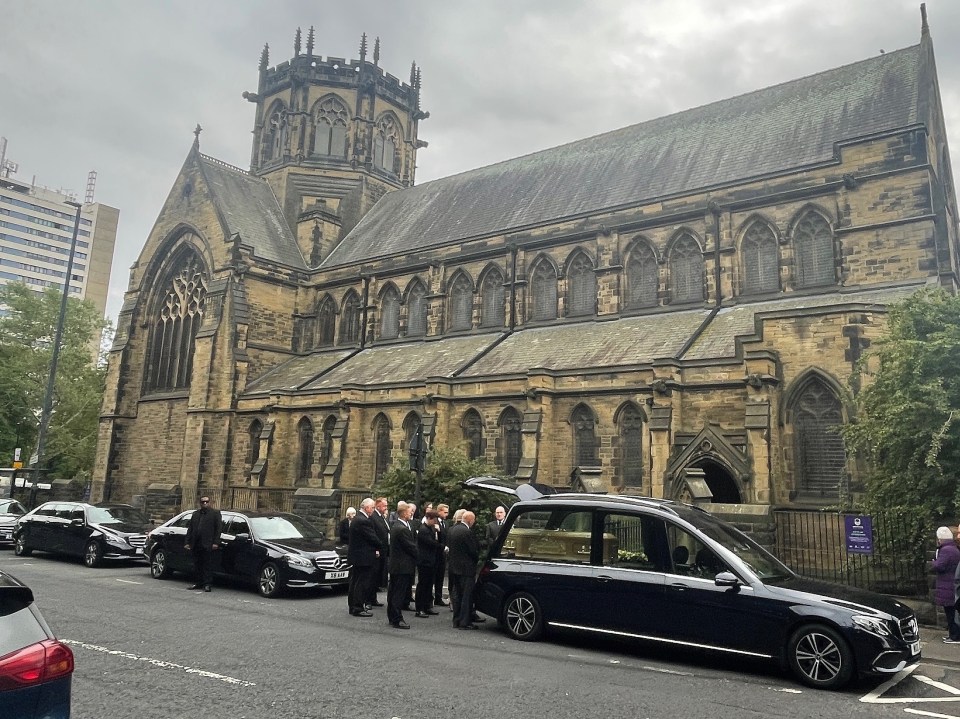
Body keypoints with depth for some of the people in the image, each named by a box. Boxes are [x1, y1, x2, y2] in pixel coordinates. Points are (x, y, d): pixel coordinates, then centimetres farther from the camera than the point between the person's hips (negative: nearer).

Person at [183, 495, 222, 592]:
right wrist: (187, 542, 7)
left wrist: (216, 542, -11)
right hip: (196, 544, 5)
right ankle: (199, 583, 19)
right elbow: (190, 529, 16)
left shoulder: (215, 513, 3)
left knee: (208, 565, -3)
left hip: (207, 545, -5)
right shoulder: (195, 514, 18)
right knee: (197, 565, 10)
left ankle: (207, 584, 1)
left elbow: (219, 528, -3)